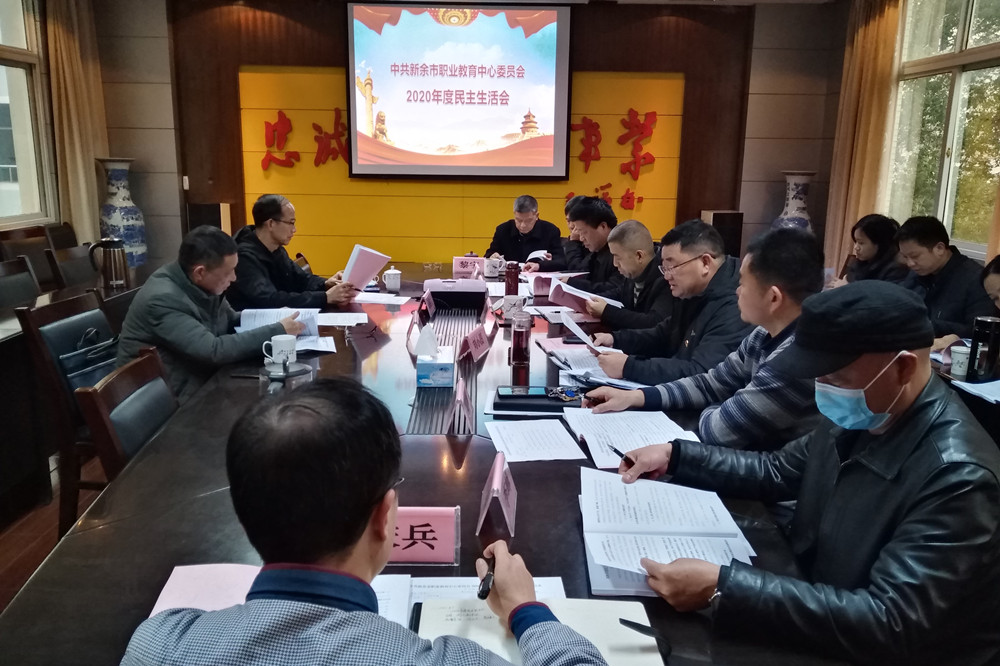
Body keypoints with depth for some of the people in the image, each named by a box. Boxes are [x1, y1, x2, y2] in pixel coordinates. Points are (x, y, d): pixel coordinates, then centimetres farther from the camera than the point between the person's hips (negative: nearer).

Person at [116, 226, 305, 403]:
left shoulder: (202, 285, -3)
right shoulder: (163, 300, -26)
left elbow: (231, 320, 13)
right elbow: (214, 351, -31)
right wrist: (278, 331, -25)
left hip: (203, 381, 7)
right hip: (172, 398, -7)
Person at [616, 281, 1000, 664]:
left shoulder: (958, 478, -29)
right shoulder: (858, 416, -5)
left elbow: (888, 623, -33)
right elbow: (780, 471, 11)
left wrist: (721, 587, -38)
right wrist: (676, 455, 1)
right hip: (813, 616, 7)